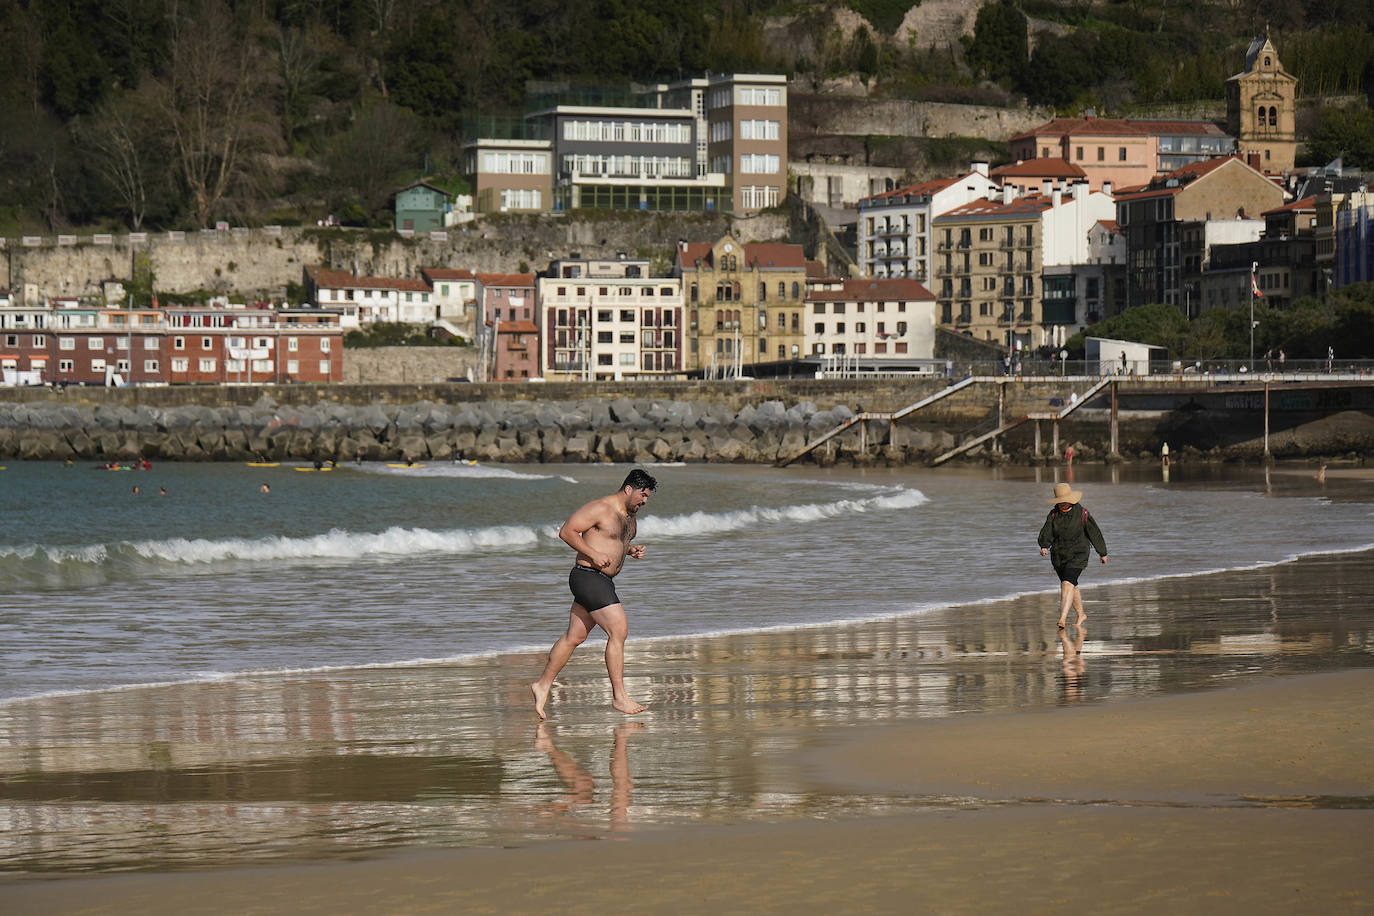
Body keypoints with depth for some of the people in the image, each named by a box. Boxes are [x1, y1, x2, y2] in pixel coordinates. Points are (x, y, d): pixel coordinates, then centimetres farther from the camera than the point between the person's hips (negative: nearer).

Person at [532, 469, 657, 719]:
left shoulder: (631, 514, 14)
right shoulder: (601, 508, -15)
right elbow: (566, 531, -15)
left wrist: (631, 550, 8)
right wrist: (594, 554, -22)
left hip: (604, 581, 10)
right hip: (588, 577, -10)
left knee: (574, 637, 14)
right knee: (619, 631, -13)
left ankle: (543, 685, 24)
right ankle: (619, 696, -9)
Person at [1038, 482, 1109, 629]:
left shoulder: (1082, 513, -8)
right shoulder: (1053, 515, 1)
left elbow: (1094, 533, 1)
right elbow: (1046, 533, -8)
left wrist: (1103, 553, 10)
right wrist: (1044, 546, -31)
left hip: (1077, 555, -5)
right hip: (1058, 555, 5)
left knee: (1067, 584, -22)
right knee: (1071, 586, 18)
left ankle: (1062, 619, -31)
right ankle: (1081, 615, 38)